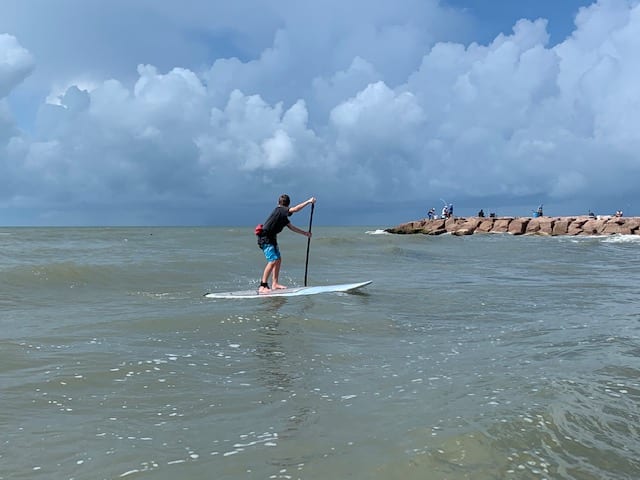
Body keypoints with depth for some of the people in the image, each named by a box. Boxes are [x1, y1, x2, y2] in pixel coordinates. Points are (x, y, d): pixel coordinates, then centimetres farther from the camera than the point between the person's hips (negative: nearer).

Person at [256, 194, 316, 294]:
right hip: (265, 238, -10)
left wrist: (304, 233, 21)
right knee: (273, 261, -17)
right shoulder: (280, 210, -13)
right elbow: (295, 209, -26)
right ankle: (262, 287, -15)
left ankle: (274, 284, 19)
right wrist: (308, 201, -21)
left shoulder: (283, 215, 15)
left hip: (271, 238, 10)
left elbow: (291, 227, 22)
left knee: (278, 259, 13)